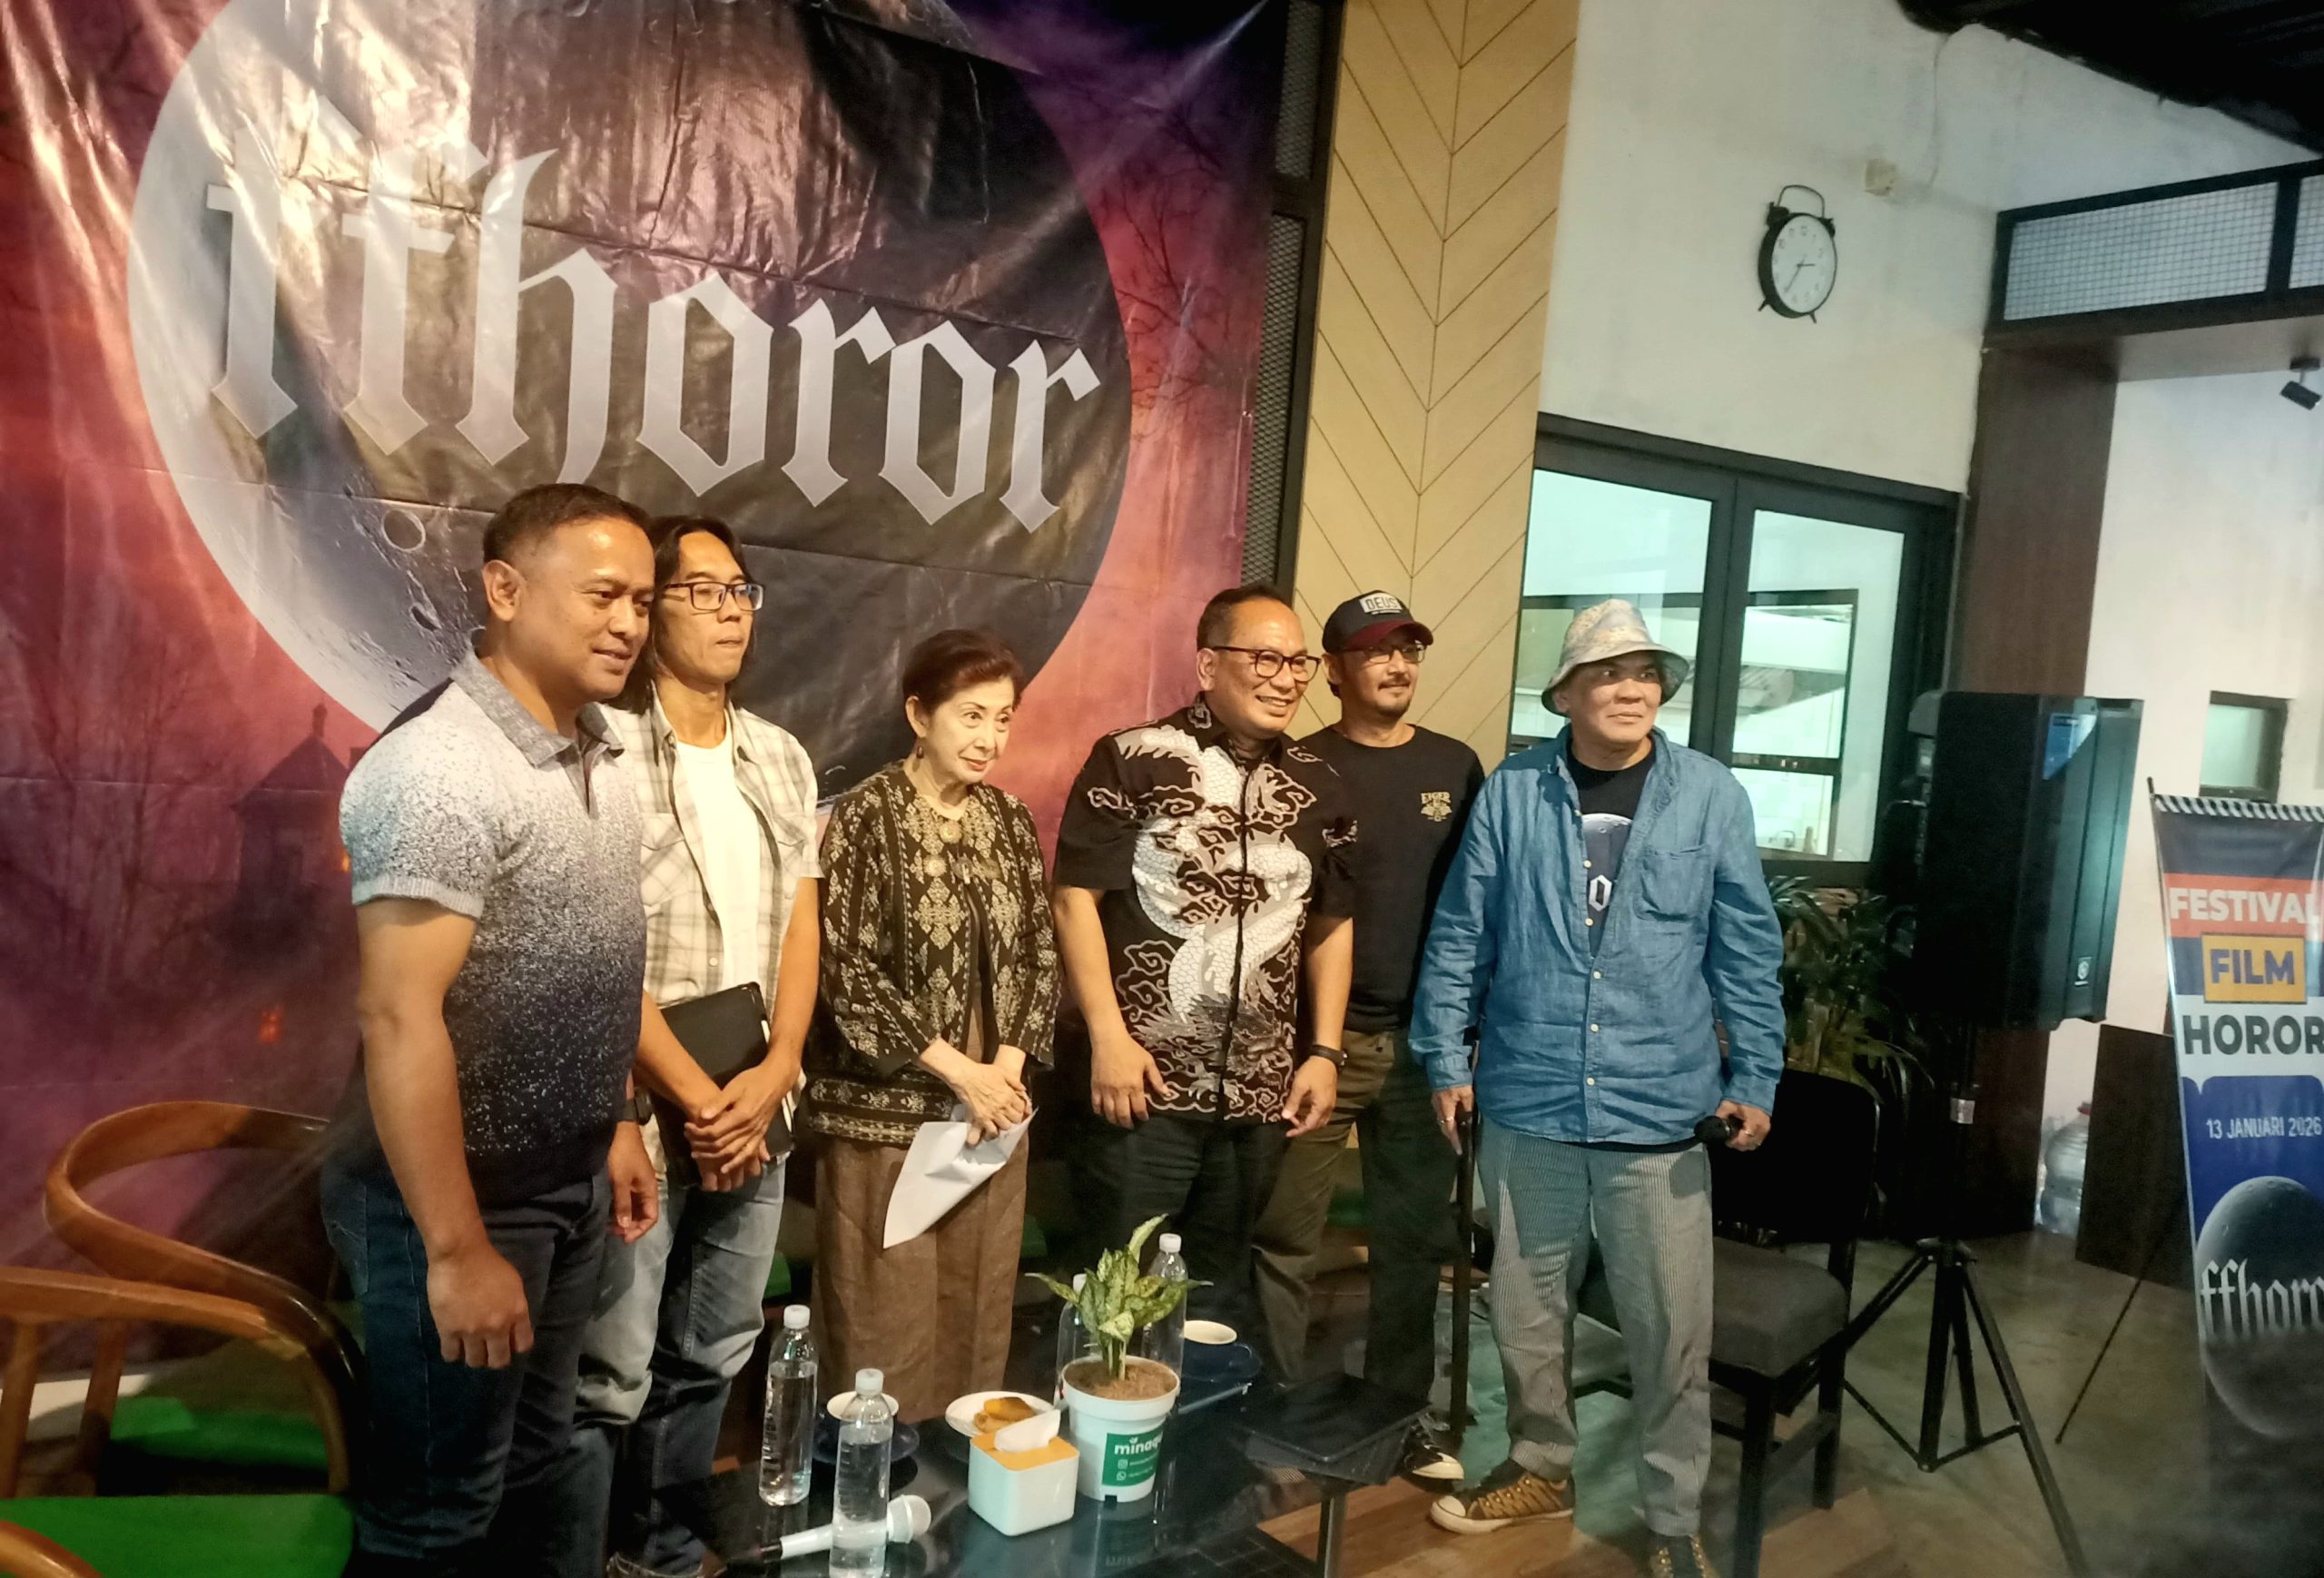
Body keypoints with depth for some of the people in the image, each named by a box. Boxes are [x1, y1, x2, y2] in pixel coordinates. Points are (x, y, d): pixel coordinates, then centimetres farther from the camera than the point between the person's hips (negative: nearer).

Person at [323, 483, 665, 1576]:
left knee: (528, 1469, 22)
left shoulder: (591, 756, 6)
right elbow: (399, 1016, -25)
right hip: (463, 1200, -8)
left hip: (566, 1188, 8)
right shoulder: (441, 765, -21)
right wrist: (458, 1249, -25)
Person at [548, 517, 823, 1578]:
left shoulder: (782, 761, 10)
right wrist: (697, 1096, -13)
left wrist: (775, 1074, -4)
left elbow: (799, 925, 9)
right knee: (608, 1376, 1)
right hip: (642, 1112, -6)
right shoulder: (605, 751, -10)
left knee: (711, 1356, 17)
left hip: (753, 1111, 6)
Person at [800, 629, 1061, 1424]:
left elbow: (1039, 951, 10)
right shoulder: (865, 815, -8)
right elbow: (847, 968, -14)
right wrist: (956, 1070, -14)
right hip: (887, 1108, -5)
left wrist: (1008, 1065, -5)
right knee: (886, 1316, 1)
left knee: (978, 1307, 12)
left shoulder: (1009, 818, 8)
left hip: (994, 1103, 5)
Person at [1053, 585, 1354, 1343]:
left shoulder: (1318, 786, 8)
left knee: (1223, 1293, 16)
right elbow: (1076, 896, -8)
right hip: (1147, 1082, -4)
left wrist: (1325, 1052, 9)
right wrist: (1108, 1035, -13)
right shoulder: (1133, 761, -6)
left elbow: (1333, 924, 15)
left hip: (1259, 1094, 5)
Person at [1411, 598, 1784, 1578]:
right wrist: (1446, 1058, 0)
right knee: (1525, 1308, 16)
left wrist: (1754, 1079, 1)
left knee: (1671, 1328, 6)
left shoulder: (1712, 798, -1)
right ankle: (1540, 1466, 37)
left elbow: (1747, 950, 2)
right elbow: (1460, 936, 2)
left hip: (1660, 1110, -1)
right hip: (1526, 1102, 1)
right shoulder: (1511, 792, -1)